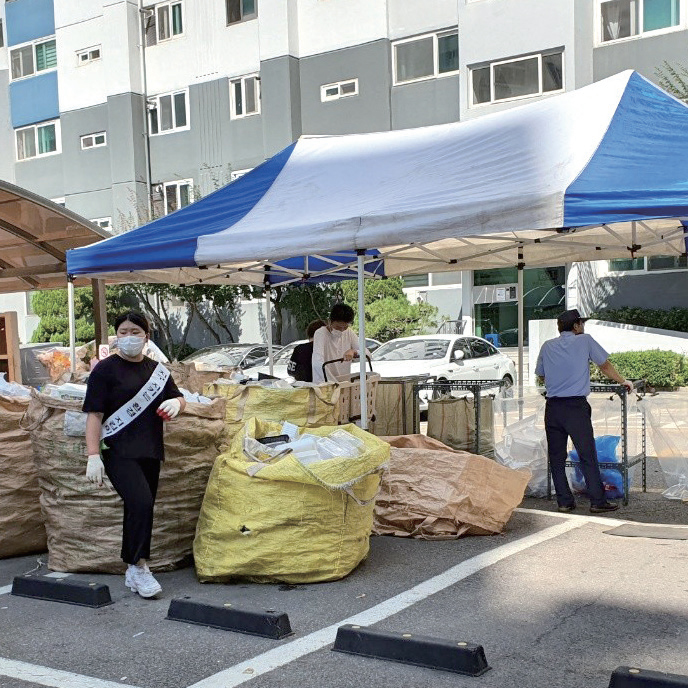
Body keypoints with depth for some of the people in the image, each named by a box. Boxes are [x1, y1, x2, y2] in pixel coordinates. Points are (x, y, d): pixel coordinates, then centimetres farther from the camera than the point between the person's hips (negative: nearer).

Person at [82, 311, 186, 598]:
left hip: (150, 452, 5)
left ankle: (132, 573, 20)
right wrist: (93, 456, -15)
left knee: (139, 509, 8)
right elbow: (94, 414, -7)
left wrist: (176, 402, -3)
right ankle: (139, 566, -8)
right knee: (140, 502, -22)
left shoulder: (157, 369, 14)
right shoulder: (105, 369, -3)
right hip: (118, 452, -5)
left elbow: (179, 399, 23)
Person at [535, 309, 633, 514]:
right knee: (588, 456, 2)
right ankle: (598, 501, 4)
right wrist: (623, 381, 27)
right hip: (576, 406, -3)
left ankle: (564, 501, 10)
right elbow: (605, 366, 12)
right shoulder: (585, 341, 3)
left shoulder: (547, 346, 12)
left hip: (552, 407, 3)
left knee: (556, 457, 9)